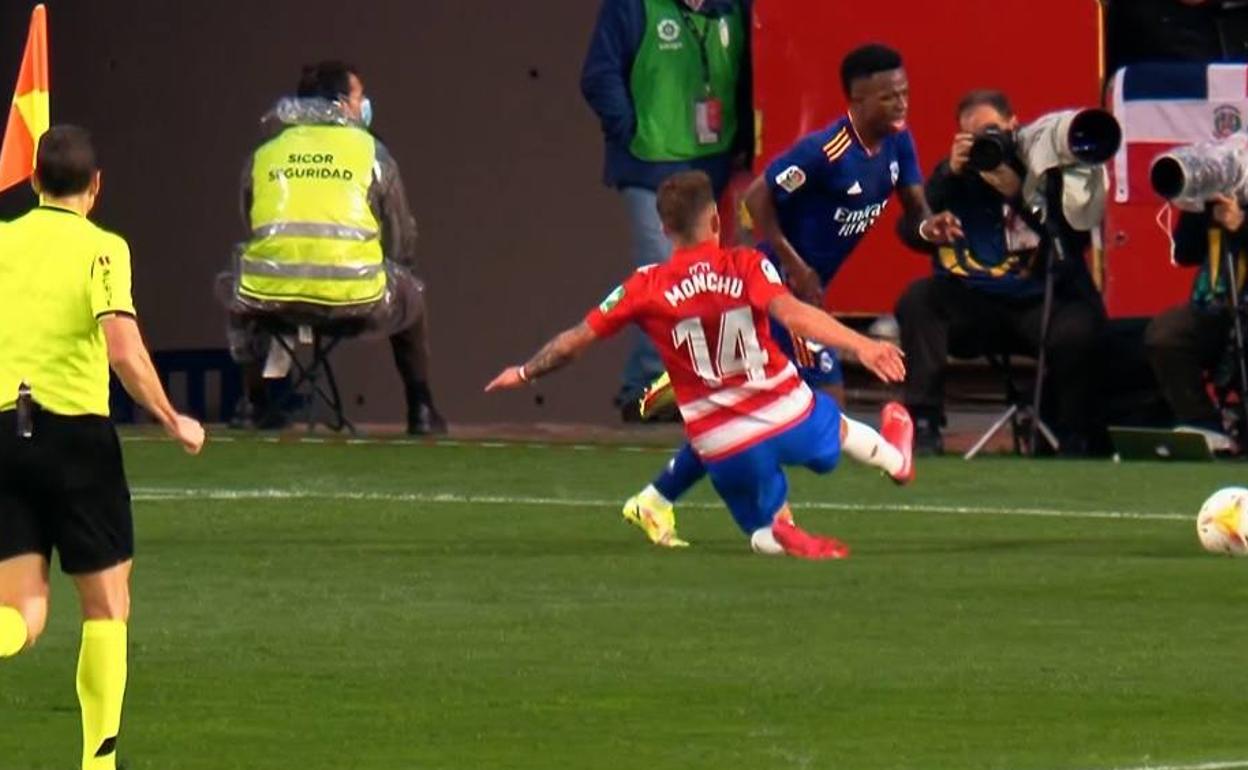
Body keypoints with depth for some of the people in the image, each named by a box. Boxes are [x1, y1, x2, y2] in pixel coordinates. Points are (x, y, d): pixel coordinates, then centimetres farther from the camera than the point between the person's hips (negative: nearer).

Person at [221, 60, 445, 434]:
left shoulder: (264, 154, 19)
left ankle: (255, 404, 32)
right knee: (410, 296, 31)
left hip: (270, 293, 1)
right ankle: (420, 410, 29)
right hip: (356, 294, -1)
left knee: (234, 289, 37)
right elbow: (403, 244, 17)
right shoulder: (371, 153, 14)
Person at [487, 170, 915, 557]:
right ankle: (894, 457, 62)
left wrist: (524, 374, 17)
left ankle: (781, 529, -10)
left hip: (725, 449, 0)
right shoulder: (747, 267, -9)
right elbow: (792, 313, -27)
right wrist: (860, 345, -34)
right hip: (788, 414, 0)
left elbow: (575, 341, 1)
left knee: (764, 536, 23)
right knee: (833, 425, 37)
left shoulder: (646, 289, -5)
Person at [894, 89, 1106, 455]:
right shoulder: (955, 172, 7)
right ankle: (923, 423, -26)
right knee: (918, 299, -24)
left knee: (1075, 330, -33)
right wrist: (949, 175, -17)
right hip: (973, 306, 3)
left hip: (1041, 302, -3)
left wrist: (1018, 194, -24)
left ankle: (1075, 439, -13)